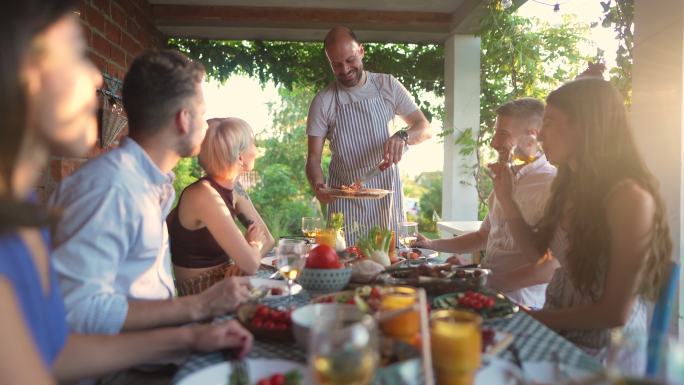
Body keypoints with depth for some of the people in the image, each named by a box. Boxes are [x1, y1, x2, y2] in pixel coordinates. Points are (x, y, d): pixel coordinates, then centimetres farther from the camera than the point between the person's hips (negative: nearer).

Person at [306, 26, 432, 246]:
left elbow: (425, 128, 1)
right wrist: (318, 185, -23)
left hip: (387, 196, 1)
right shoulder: (323, 101, -2)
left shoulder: (388, 86, 1)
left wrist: (402, 136, -20)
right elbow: (314, 157, -3)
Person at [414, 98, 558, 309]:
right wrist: (431, 244, 20)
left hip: (519, 300, -8)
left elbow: (552, 267, -20)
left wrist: (489, 283, -19)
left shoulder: (553, 186, -13)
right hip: (484, 285, 8)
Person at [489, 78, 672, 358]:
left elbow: (615, 313, -21)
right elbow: (537, 252, 9)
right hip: (558, 331, 7)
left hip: (603, 350, -6)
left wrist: (532, 318, -14)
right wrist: (506, 199, -1)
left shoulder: (630, 197, -22)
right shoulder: (571, 186, 3)